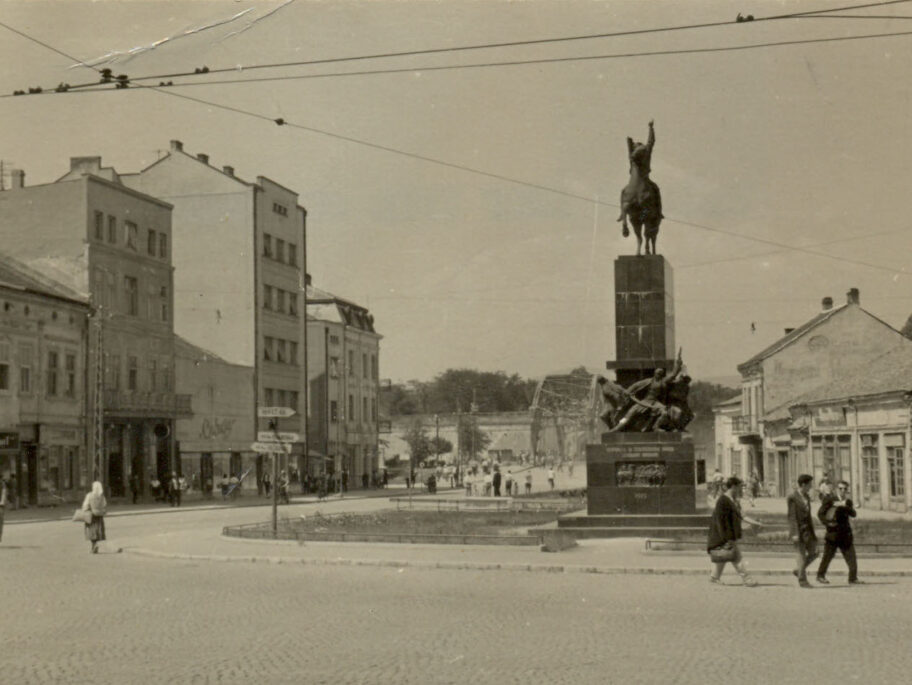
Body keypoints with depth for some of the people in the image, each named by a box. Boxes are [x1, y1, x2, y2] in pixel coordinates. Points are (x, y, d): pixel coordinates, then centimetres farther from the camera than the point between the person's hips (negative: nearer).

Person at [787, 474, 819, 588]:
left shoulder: (806, 496, 12)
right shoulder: (792, 498, -12)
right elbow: (792, 516, -15)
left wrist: (813, 531, 17)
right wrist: (795, 533, -20)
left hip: (807, 528, 8)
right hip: (799, 529, -8)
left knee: (813, 553, 7)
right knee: (801, 555, -2)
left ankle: (798, 570, 23)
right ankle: (802, 580, 6)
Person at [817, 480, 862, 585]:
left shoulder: (847, 502, 14)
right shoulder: (830, 499, -1)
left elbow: (853, 514, -2)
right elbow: (820, 513, -4)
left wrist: (844, 505, -17)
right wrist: (827, 523, -18)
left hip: (845, 534, 4)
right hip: (833, 533, -4)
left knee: (851, 557, -1)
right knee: (828, 556, 2)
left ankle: (853, 578, 5)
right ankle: (821, 576, 17)